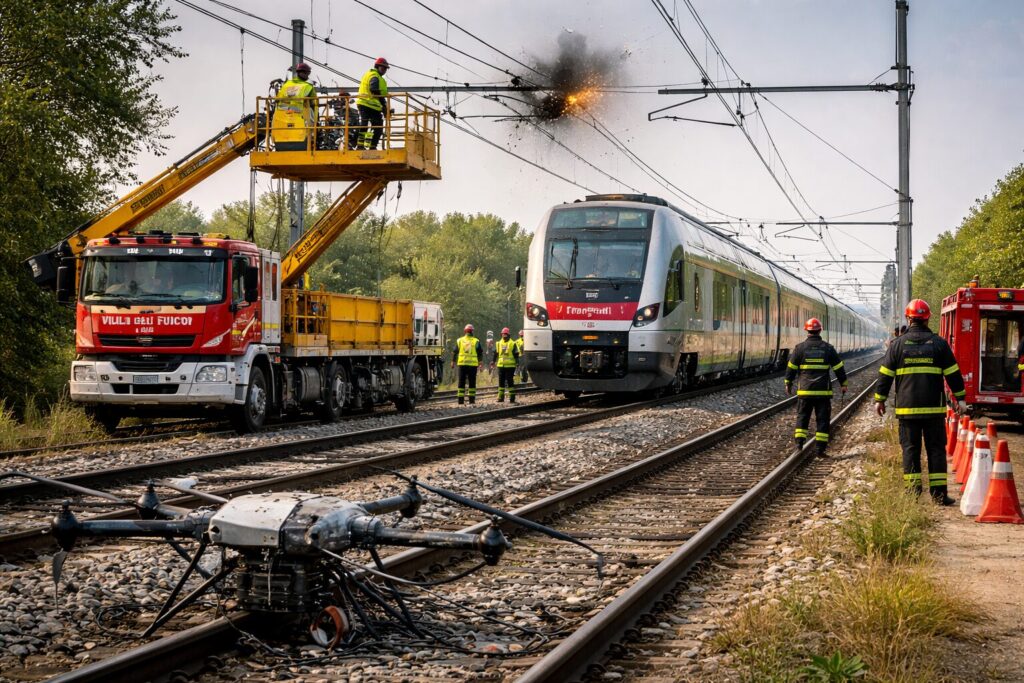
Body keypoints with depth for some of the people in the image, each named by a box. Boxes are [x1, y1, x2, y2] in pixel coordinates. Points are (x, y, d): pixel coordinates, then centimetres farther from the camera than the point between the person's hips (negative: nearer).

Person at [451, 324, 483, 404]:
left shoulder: (459, 340, 6)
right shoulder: (476, 341, 1)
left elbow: (455, 352, 7)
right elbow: (480, 352, -1)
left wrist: (453, 362, 12)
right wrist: (480, 362, 4)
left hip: (462, 364, 1)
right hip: (473, 364, -1)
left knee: (461, 382, 4)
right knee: (472, 382, 4)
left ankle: (461, 400, 0)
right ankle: (472, 399, 2)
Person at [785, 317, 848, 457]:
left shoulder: (800, 347, -2)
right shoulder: (827, 348, 1)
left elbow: (791, 367, 3)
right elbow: (838, 368, 6)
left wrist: (788, 383, 14)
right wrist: (843, 384, 16)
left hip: (804, 390, 0)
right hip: (823, 391, 0)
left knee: (802, 417, 10)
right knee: (822, 419, 4)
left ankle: (799, 444, -1)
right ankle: (821, 448, 2)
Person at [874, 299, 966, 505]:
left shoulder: (898, 344, 2)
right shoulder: (939, 343, 2)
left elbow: (885, 374, 4)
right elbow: (953, 374, 5)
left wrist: (880, 399, 13)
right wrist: (958, 398, 15)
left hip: (907, 408, 0)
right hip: (934, 408, 0)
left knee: (910, 449, 5)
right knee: (936, 449, 4)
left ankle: (913, 492, 2)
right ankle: (938, 492, 1)